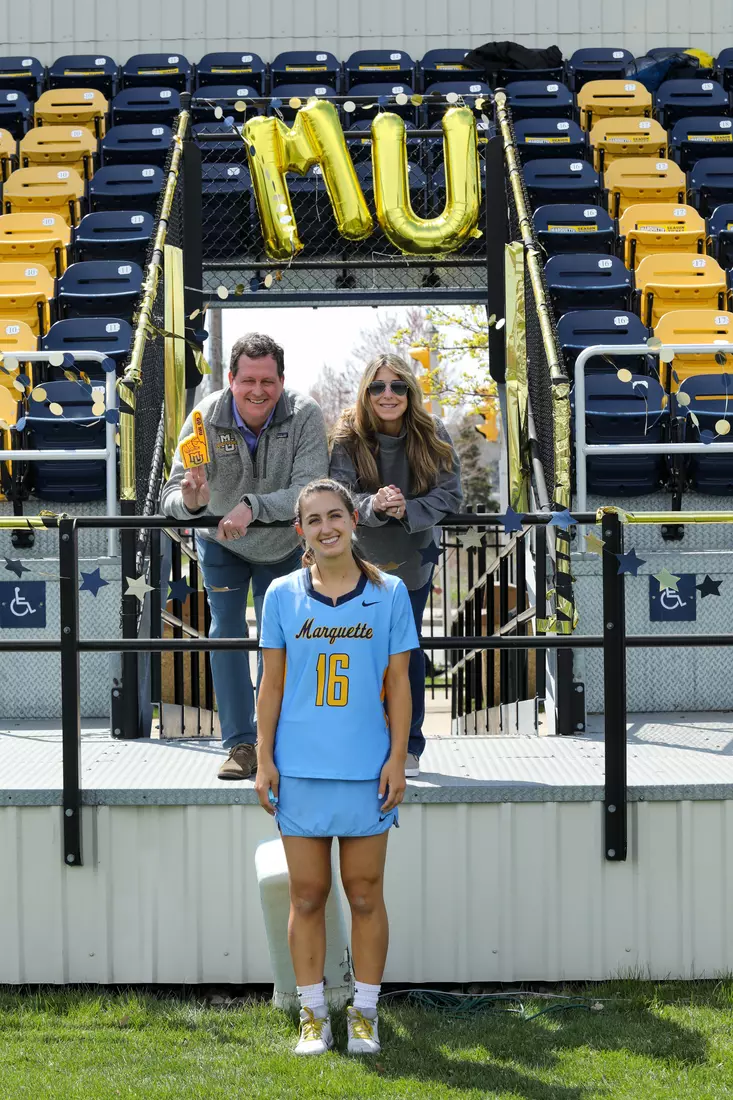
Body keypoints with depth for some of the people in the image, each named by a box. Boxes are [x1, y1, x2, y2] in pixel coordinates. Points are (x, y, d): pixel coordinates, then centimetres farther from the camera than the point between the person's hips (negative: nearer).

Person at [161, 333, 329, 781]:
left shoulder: (305, 415, -29)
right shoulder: (207, 417, -26)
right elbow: (173, 495, -29)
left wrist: (252, 506, -51)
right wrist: (190, 499, -53)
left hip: (284, 545, 0)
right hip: (221, 544, 0)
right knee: (226, 632, -6)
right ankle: (240, 744, 0)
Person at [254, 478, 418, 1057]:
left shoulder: (389, 593, 2)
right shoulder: (282, 595, 4)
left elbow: (398, 685, 4)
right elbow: (272, 684, 7)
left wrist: (398, 759, -1)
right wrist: (264, 759, 2)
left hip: (367, 769, -1)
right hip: (300, 769, 1)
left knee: (365, 895, 5)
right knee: (307, 896, 5)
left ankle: (364, 1015, 16)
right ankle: (313, 1016, 15)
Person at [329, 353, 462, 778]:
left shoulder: (432, 434, -13)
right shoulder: (348, 437, -16)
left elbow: (451, 494, -14)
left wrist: (408, 509, -31)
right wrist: (373, 505, -43)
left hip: (414, 555, 1)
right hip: (360, 555, -1)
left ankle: (409, 747, 15)